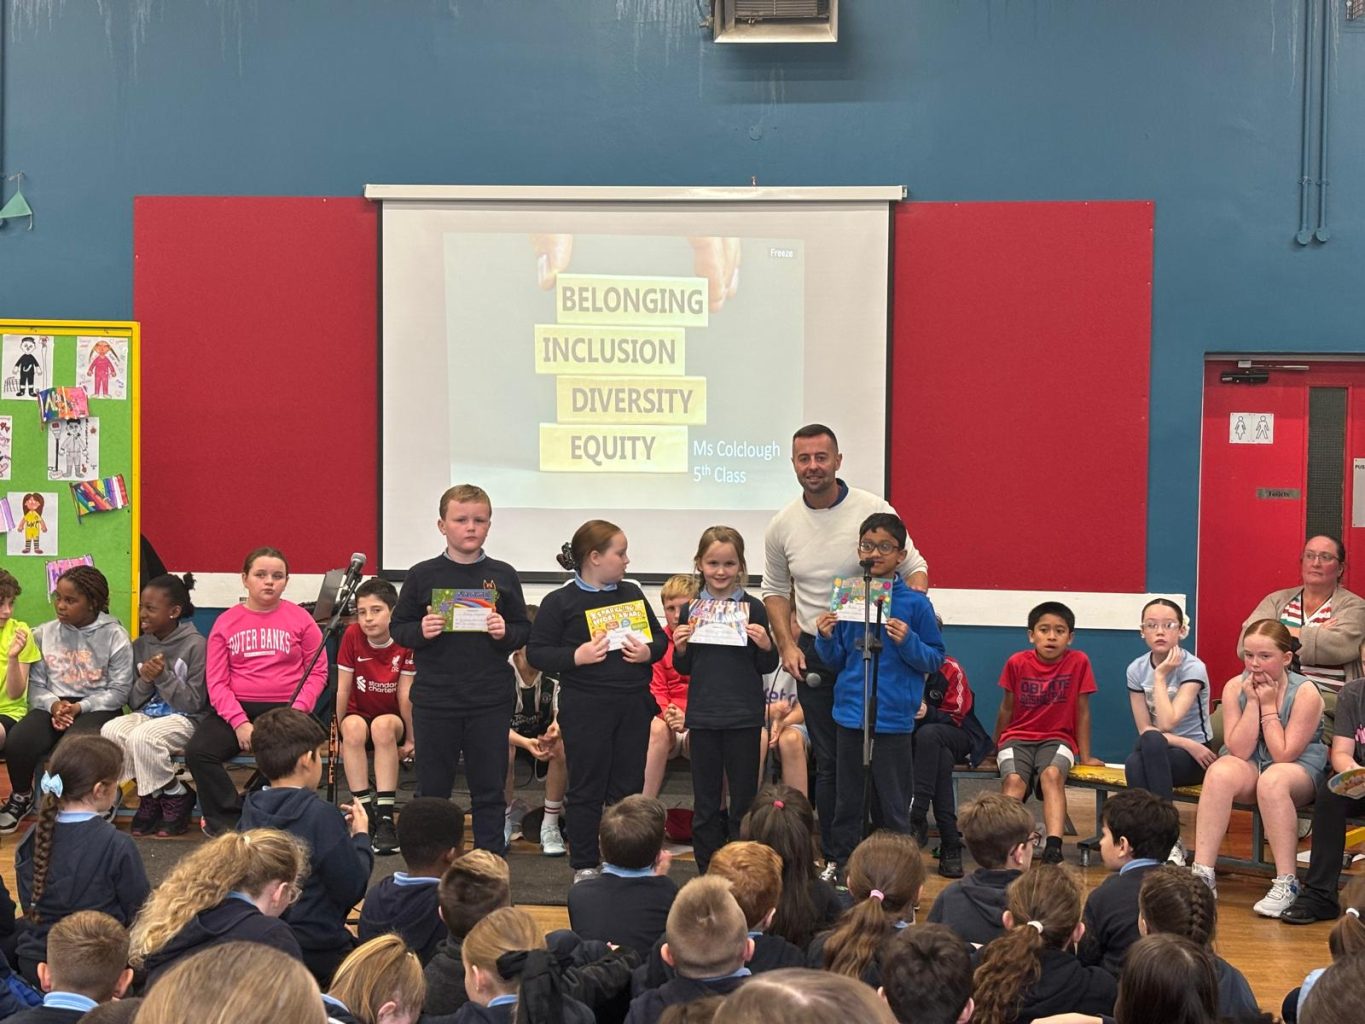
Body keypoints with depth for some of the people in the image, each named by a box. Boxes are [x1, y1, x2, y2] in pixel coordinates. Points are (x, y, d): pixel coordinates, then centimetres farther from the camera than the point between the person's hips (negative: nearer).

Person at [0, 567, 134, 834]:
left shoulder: (115, 636, -2)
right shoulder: (44, 633, 9)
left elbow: (119, 691, -5)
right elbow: (35, 685, 6)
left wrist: (78, 708, -15)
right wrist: (53, 704, -15)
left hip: (96, 708, -3)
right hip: (53, 705, 4)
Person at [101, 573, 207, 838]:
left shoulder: (195, 644, -8)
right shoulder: (140, 644, 8)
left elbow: (194, 703, -10)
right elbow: (133, 701, 10)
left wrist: (163, 677, -19)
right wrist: (145, 681, -10)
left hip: (185, 719, -5)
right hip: (147, 714, 6)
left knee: (141, 737, -34)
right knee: (110, 731, -26)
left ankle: (176, 796, -8)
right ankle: (150, 796, -6)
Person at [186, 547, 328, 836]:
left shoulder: (300, 619, 6)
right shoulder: (226, 622, 9)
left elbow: (317, 672, 2)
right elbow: (217, 681, 2)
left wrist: (295, 713, -13)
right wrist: (239, 722, -13)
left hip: (285, 707, -2)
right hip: (236, 708, 2)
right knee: (197, 751, -25)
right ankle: (227, 820, -7)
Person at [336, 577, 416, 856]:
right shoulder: (352, 635, -12)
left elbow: (405, 695, -14)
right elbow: (343, 690, -9)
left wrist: (410, 739, -10)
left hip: (392, 719, -1)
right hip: (359, 713, 1)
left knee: (383, 725, -36)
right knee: (353, 727, -34)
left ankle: (385, 817, -35)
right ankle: (363, 812, -31)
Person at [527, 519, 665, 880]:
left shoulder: (632, 594, 11)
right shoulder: (560, 602, -4)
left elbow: (660, 637, 16)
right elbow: (536, 653, -6)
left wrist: (648, 651, -6)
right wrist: (576, 656, -20)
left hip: (634, 705, 5)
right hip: (585, 708, -4)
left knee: (629, 787, 9)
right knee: (587, 789, 3)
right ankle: (584, 866, 13)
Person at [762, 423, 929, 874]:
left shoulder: (873, 510, -7)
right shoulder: (782, 525, 3)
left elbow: (914, 566, 0)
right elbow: (775, 589, 15)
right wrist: (787, 644, 3)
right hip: (814, 654, 3)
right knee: (828, 761, 9)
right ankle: (834, 861, 16)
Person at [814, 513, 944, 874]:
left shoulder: (915, 604, -5)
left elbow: (935, 659, -2)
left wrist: (908, 642, -19)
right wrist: (826, 638, -7)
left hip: (892, 718, -4)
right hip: (850, 714, 4)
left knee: (892, 805, 4)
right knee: (847, 802, 12)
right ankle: (840, 868, 23)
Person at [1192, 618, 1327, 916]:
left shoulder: (1305, 693, -14)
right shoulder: (1235, 687, -6)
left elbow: (1283, 756, -18)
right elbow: (1239, 751, -11)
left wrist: (1268, 707, -17)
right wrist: (1252, 702, -17)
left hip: (1300, 768, -3)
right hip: (1249, 766, 3)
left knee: (1272, 781, -38)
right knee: (1220, 773, -32)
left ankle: (1286, 883, -29)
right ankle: (1202, 874, -33)